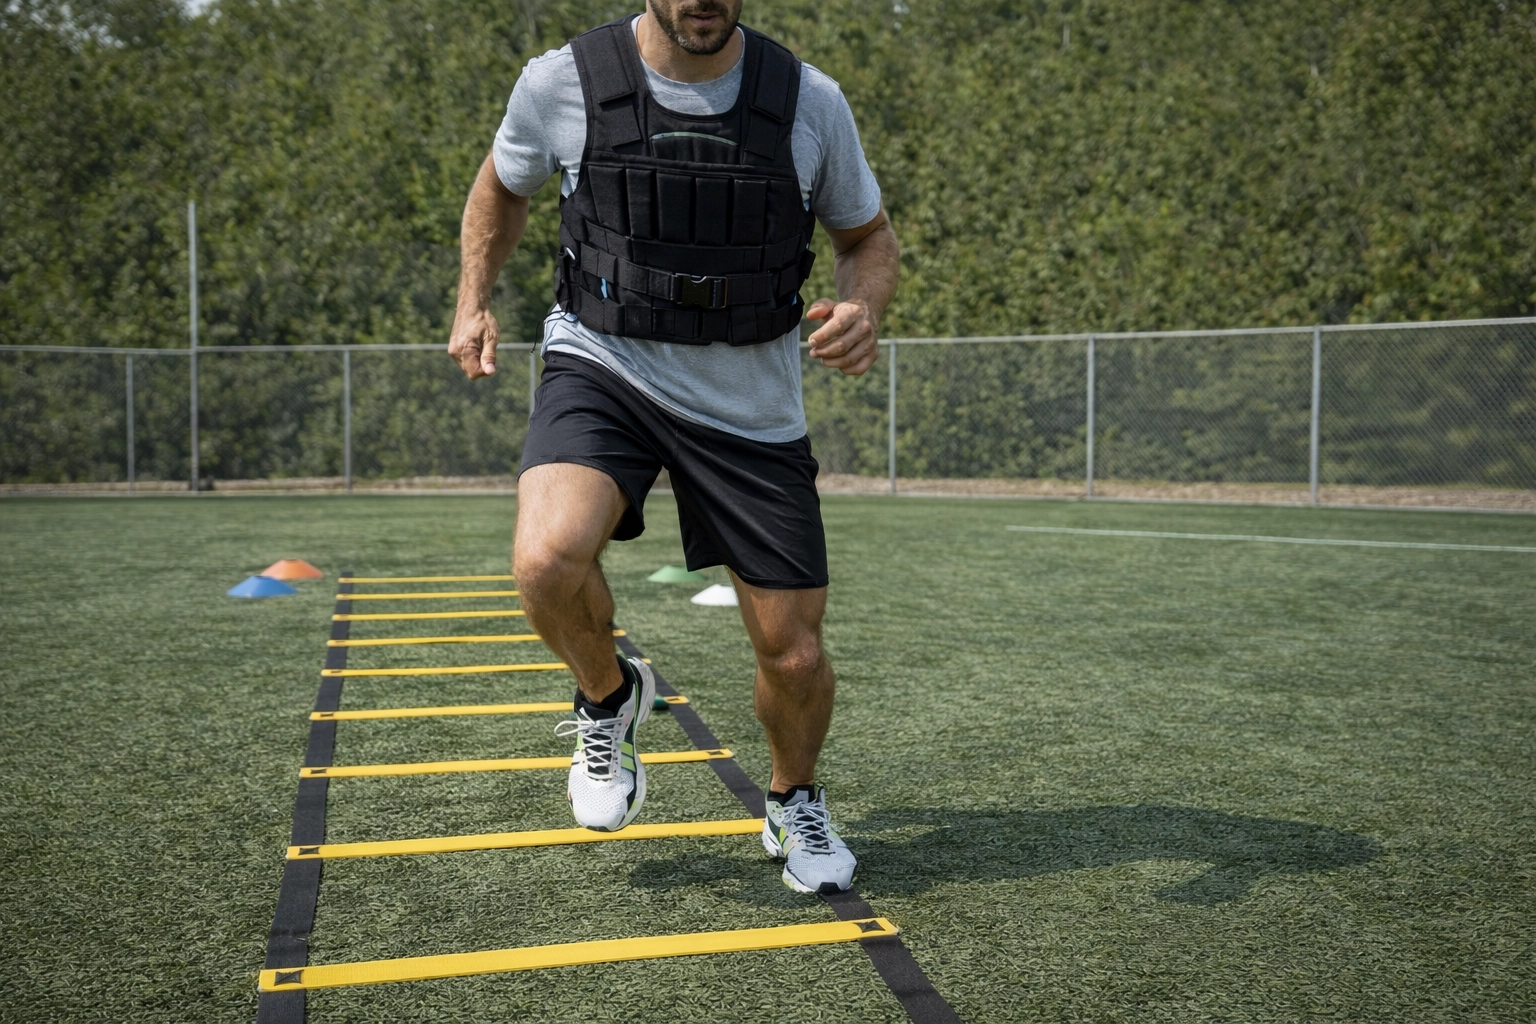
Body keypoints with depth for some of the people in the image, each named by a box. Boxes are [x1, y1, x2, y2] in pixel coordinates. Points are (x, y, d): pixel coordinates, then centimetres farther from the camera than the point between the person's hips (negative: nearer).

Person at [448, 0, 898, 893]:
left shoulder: (810, 102, -9)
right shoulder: (562, 83, -9)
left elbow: (868, 233, 6)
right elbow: (503, 184, 13)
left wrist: (864, 308, -15)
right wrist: (475, 302, 5)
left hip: (752, 407, 1)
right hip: (603, 368, -1)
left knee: (794, 655, 3)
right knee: (548, 559, -31)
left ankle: (795, 804, 37)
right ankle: (610, 696, 6)